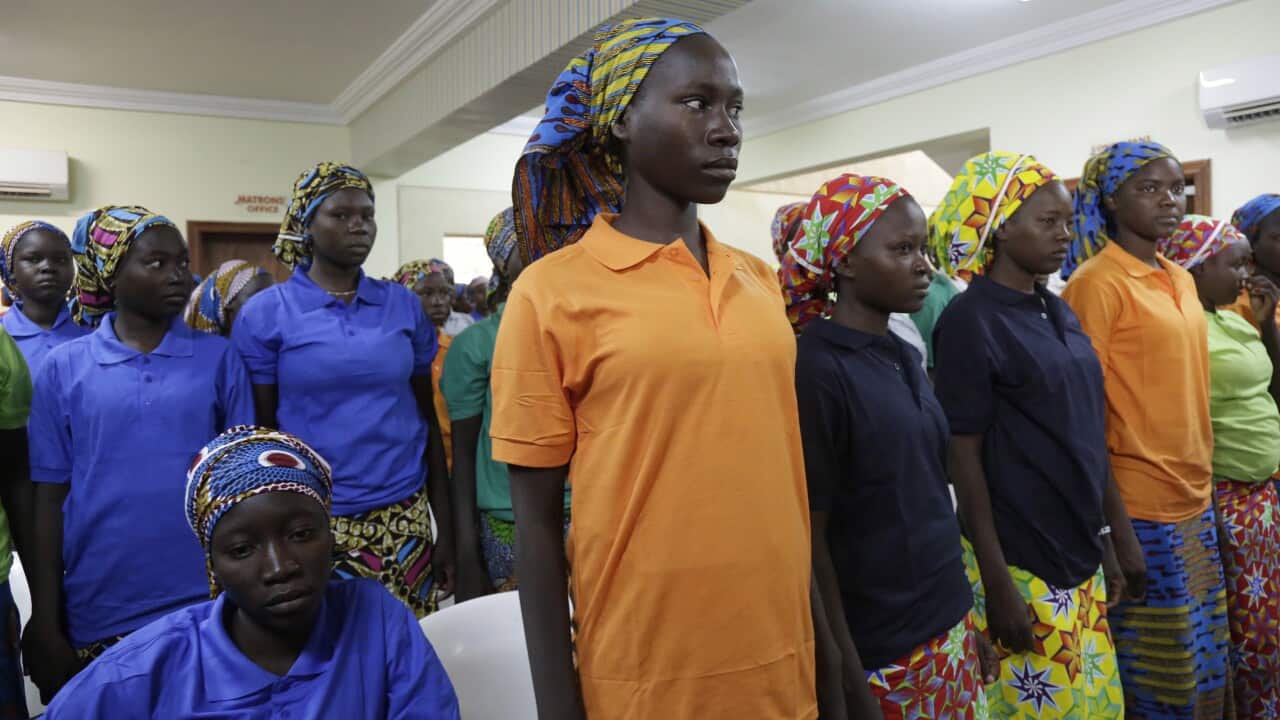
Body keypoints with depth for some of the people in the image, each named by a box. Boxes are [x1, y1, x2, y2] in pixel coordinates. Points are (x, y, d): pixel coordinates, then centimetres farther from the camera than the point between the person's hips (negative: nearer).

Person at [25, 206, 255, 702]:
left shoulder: (220, 358, 0)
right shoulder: (64, 368, 0)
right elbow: (50, 500, 1)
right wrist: (46, 623, 0)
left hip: (207, 607, 0)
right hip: (99, 616, 0)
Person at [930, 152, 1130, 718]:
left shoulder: (1061, 315, 8)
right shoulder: (970, 321, -14)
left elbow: (1088, 437, 12)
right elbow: (964, 457, -15)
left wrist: (1108, 542, 12)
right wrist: (996, 583, -15)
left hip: (1080, 555, 7)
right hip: (1021, 564, -7)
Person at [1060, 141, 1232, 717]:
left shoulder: (1181, 280, 11)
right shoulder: (1096, 282, -12)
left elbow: (1189, 390, 16)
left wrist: (1202, 486, 12)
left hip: (1194, 497, 8)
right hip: (1138, 504, -7)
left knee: (1205, 658, 17)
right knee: (1159, 669, 5)